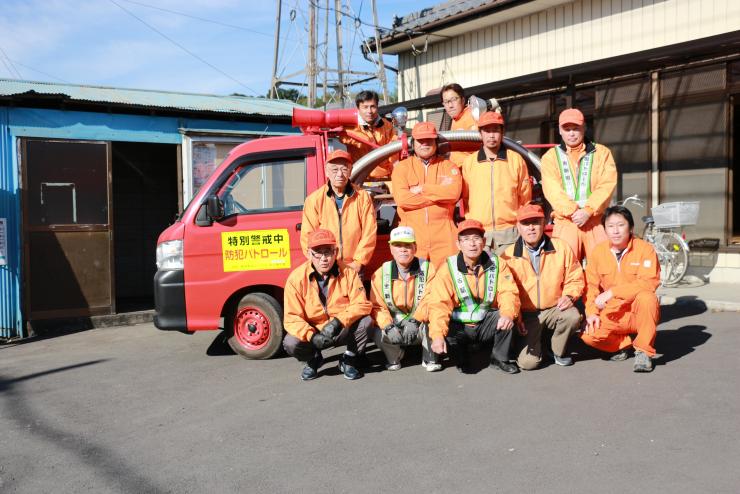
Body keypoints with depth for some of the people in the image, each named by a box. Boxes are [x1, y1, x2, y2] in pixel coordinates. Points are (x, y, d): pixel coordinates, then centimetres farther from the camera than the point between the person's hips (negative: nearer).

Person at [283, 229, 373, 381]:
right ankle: (313, 359, 10)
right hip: (313, 332, 0)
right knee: (290, 343, -28)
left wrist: (338, 322, -31)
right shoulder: (296, 278, -14)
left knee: (365, 321, -27)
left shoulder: (348, 273, -11)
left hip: (344, 332, 0)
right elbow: (292, 317, -16)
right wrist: (312, 336, -33)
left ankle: (348, 360, 1)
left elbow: (362, 304, -16)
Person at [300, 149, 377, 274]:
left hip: (354, 269, 1)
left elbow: (369, 233, 0)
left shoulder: (363, 197, 1)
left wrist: (358, 262, -5)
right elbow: (308, 237, -2)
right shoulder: (314, 200, -1)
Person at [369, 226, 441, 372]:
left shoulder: (427, 269, -9)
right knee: (377, 333, -28)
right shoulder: (381, 273, -4)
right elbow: (377, 306, -8)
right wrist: (388, 326, -26)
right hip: (394, 326, 1)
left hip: (420, 326, -1)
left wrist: (414, 321, -32)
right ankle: (394, 358, 7)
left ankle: (429, 359, -4)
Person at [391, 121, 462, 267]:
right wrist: (440, 194, -4)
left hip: (443, 237, 1)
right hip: (412, 237, 0)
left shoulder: (448, 166, 14)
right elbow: (402, 198, -8)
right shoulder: (402, 167, 11)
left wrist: (422, 189, -6)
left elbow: (454, 192, -7)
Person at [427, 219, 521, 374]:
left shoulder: (496, 263, -6)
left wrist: (508, 313, -40)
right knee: (445, 337, -32)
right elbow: (438, 304, -22)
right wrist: (437, 335, -38)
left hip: (486, 324, 2)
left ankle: (500, 359, 0)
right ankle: (463, 360, 5)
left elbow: (508, 292, -17)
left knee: (507, 317, -27)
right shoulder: (448, 268, -14)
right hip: (459, 326, -2)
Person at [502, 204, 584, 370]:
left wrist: (569, 296, -14)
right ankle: (533, 342, 22)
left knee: (573, 316, -33)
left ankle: (559, 351, 0)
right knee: (527, 362, -17)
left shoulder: (561, 248, -4)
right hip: (526, 315, -1)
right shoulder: (508, 255, -8)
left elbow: (575, 279, 5)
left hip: (555, 309, 2)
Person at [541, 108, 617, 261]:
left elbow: (607, 185, 0)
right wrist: (572, 211, -15)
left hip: (595, 221, 0)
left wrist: (588, 210, -13)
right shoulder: (551, 157, 13)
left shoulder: (602, 152, 13)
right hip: (565, 223, 0)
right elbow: (552, 190, -1)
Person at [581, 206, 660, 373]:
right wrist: (591, 312, -14)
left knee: (647, 298, -36)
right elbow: (590, 286, 2)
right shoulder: (597, 252, -1)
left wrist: (612, 292, -28)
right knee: (589, 335, -24)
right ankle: (624, 344, 10)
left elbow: (648, 283, -23)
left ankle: (643, 351, -16)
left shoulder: (645, 249, -11)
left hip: (639, 312, -2)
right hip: (611, 314, 3)